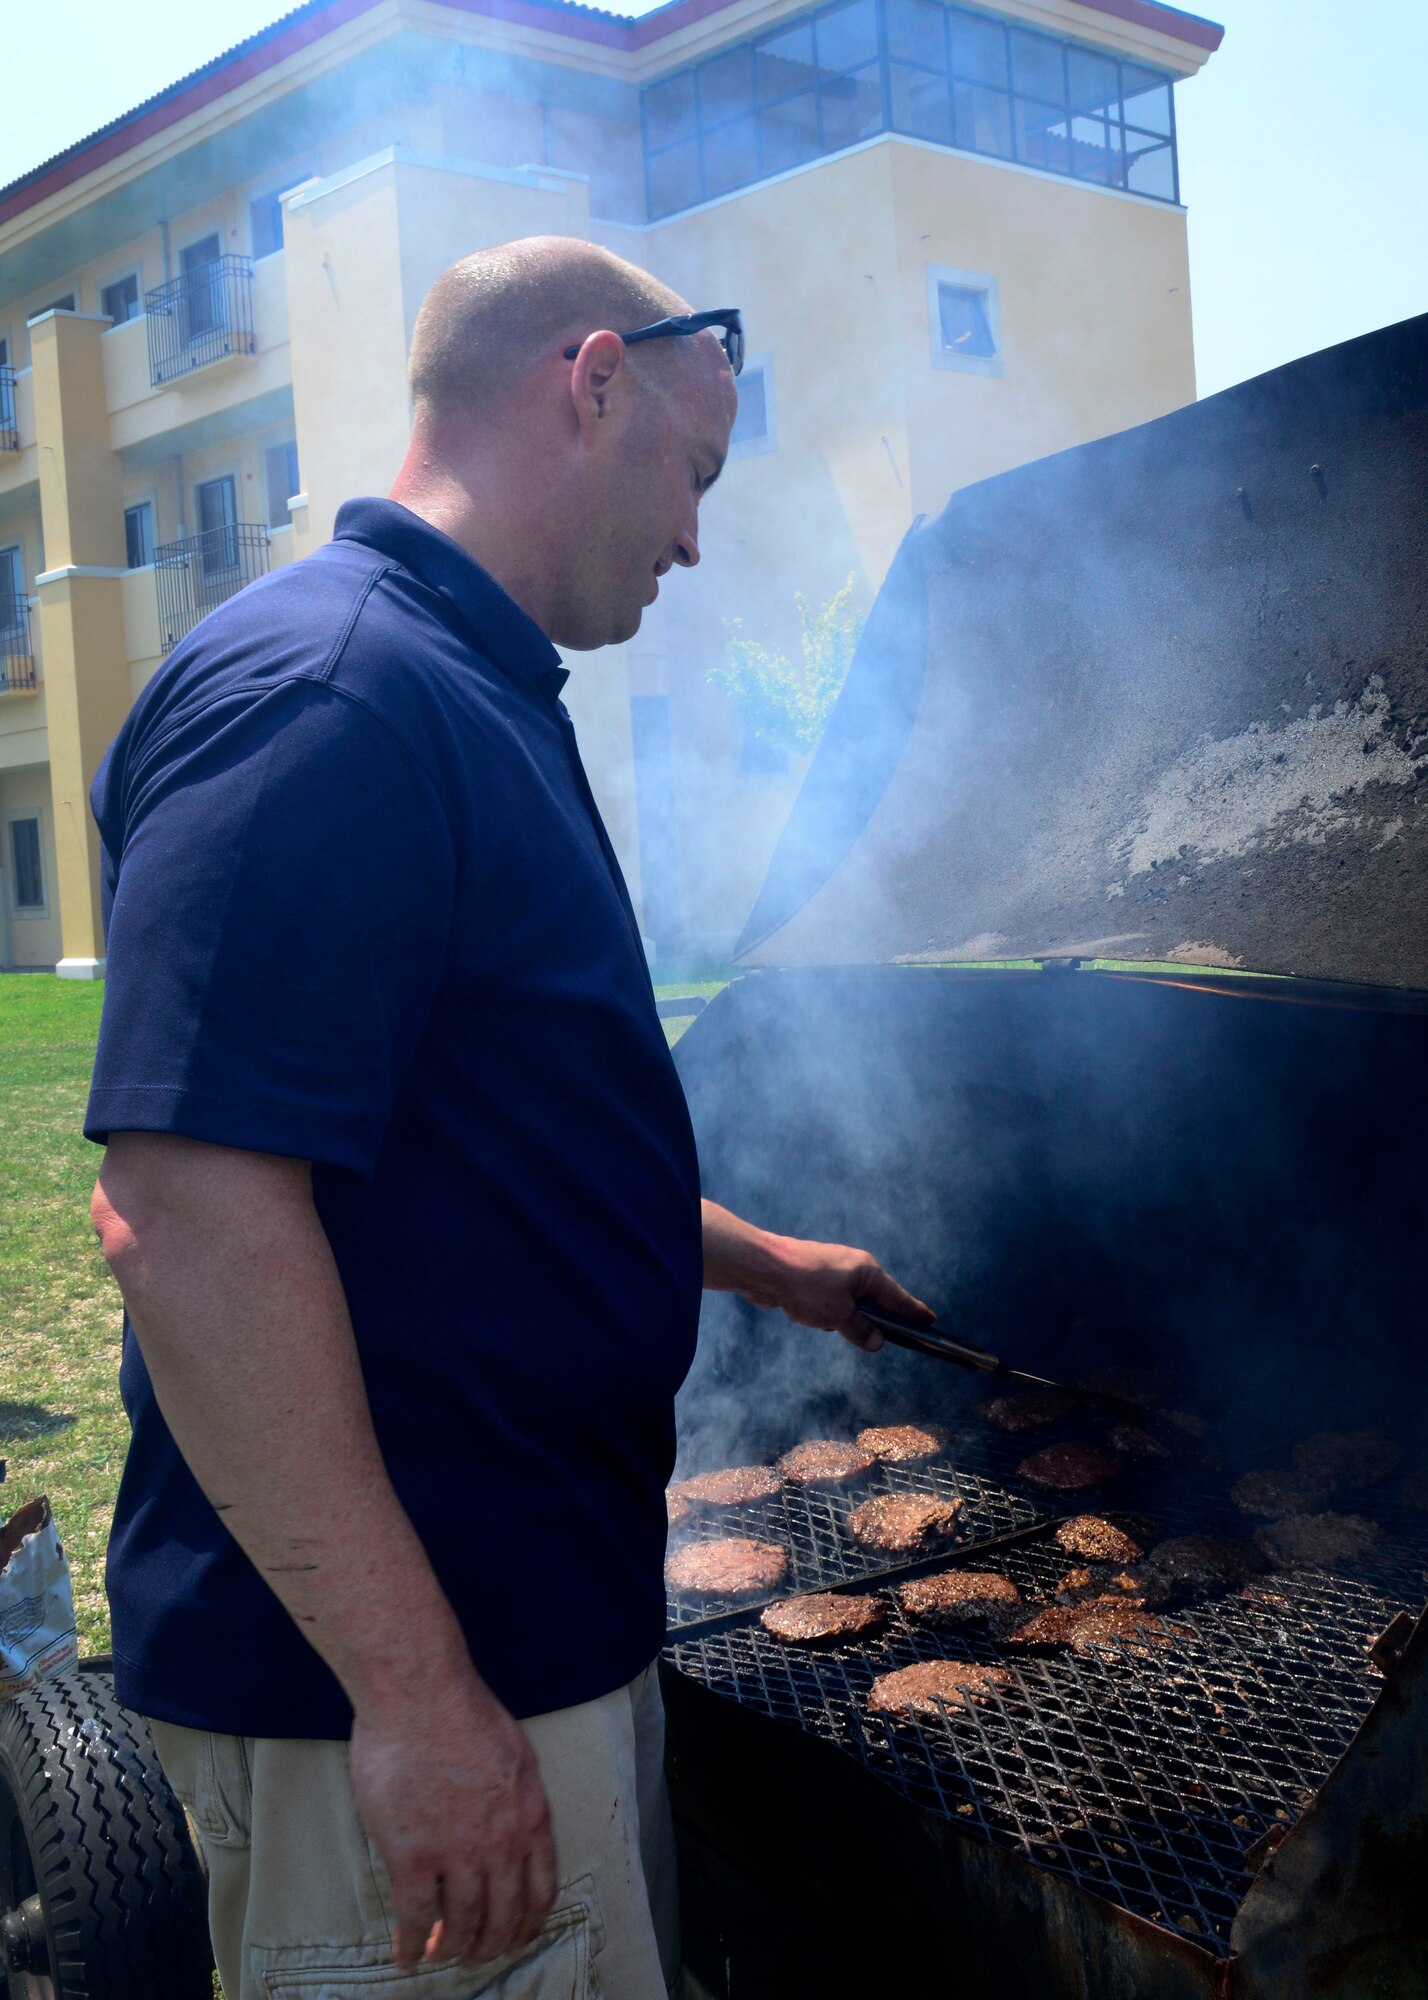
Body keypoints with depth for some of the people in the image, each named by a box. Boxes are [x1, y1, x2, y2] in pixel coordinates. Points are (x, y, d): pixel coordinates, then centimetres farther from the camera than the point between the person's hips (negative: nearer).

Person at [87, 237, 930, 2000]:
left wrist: (762, 1265, 29)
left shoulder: (473, 700, 14)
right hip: (402, 1684, -10)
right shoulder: (324, 693, -20)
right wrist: (415, 1691, -26)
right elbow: (186, 1213, -28)